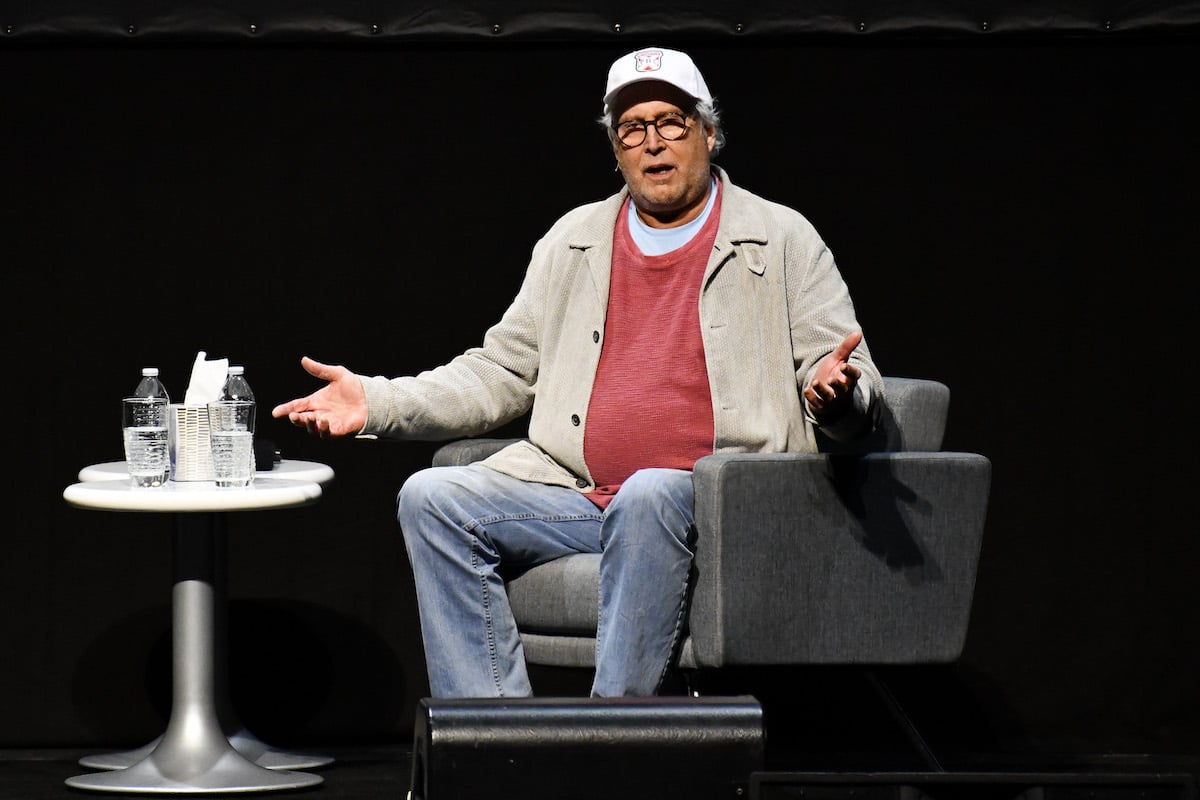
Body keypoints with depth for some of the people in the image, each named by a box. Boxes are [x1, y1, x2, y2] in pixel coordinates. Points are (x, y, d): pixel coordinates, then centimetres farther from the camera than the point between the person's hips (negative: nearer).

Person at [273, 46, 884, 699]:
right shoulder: (574, 241, 21)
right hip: (574, 491, 5)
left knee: (649, 494, -39)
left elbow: (855, 388, 4)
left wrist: (833, 393, -23)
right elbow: (501, 373, 22)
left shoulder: (782, 240, 9)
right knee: (431, 497, -18)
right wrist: (377, 403, 9)